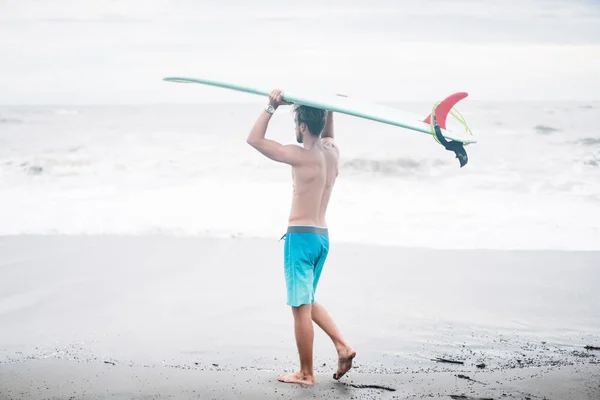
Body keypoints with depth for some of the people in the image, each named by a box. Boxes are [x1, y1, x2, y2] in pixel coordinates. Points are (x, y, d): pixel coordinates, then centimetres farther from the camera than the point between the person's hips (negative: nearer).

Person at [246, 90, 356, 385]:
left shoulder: (301, 156, -16)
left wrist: (271, 107, -9)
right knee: (307, 302, 21)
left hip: (301, 236, -8)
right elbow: (327, 137, 33)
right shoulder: (332, 153, 6)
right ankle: (343, 346, 10)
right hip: (322, 237, 8)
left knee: (301, 307, -1)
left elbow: (254, 139, -12)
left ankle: (306, 373, 4)